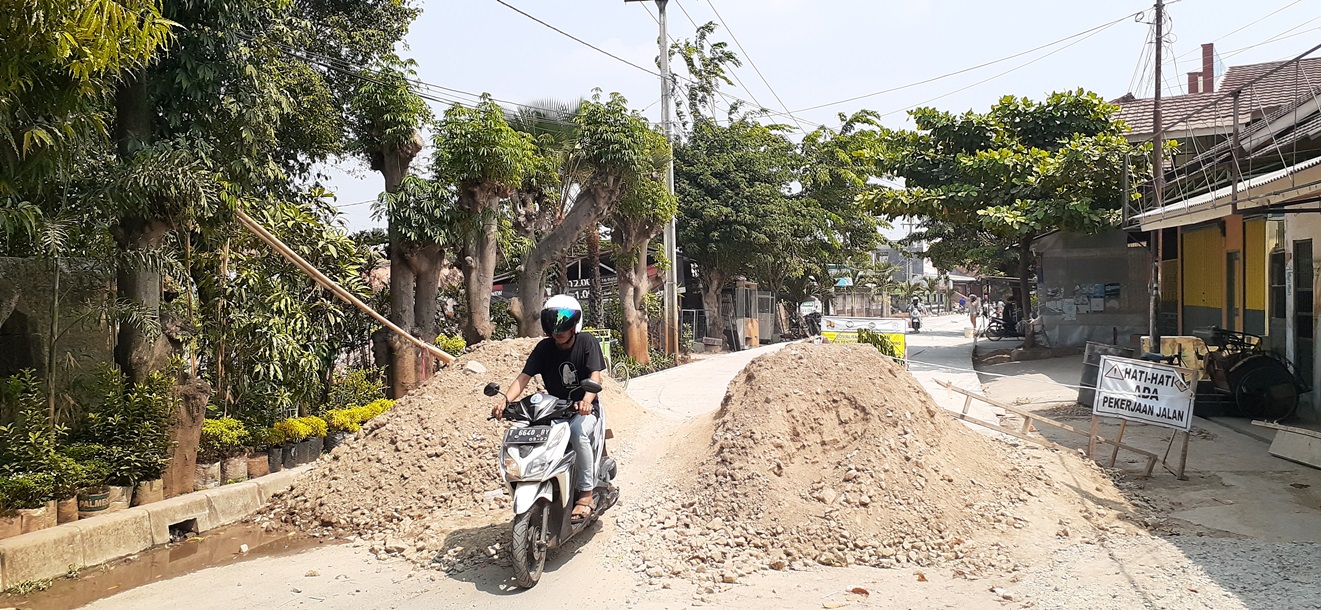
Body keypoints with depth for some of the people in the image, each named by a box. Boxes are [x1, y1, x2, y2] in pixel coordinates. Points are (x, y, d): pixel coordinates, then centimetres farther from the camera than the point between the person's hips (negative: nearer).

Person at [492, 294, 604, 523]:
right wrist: (505, 399, -29)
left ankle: (587, 494, -25)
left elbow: (595, 375, -20)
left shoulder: (587, 342, -8)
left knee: (577, 430, -36)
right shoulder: (544, 348, 0)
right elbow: (524, 376, -10)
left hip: (584, 408, -3)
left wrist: (587, 399, -41)